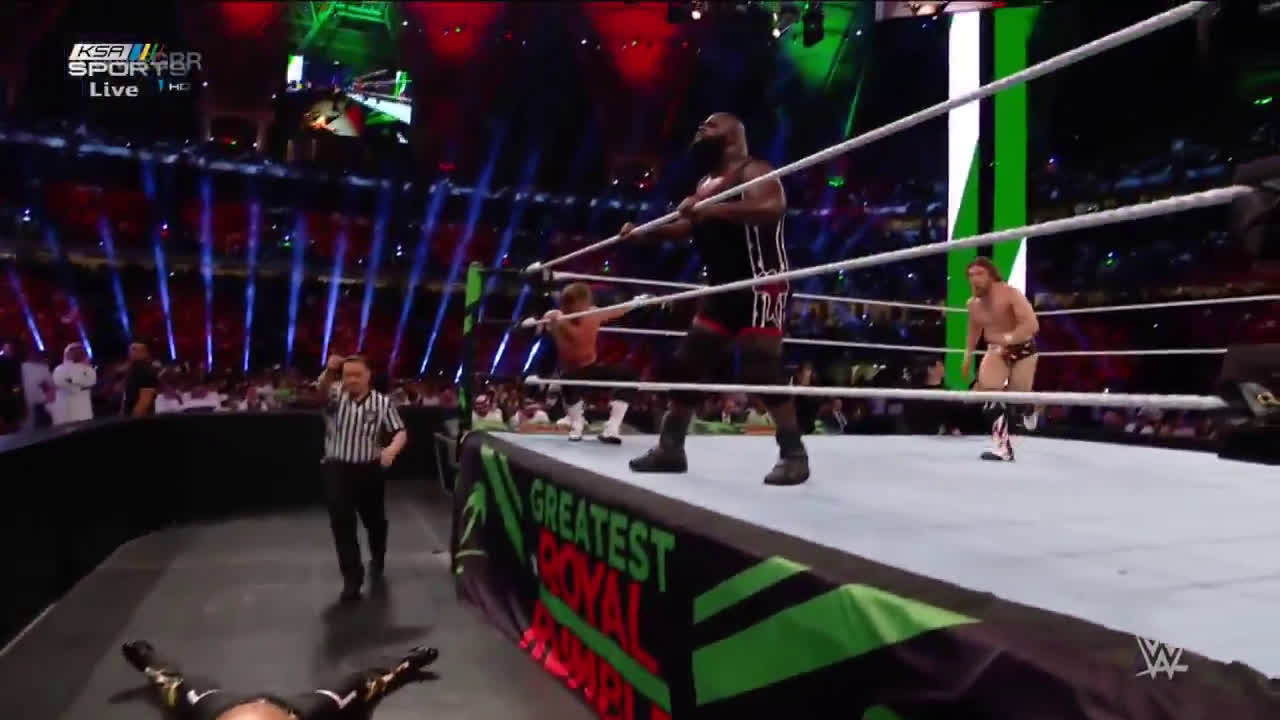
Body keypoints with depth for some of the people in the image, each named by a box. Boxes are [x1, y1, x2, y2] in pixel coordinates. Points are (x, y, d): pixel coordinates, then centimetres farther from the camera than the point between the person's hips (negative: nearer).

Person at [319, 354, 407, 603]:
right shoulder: (336, 395, -2)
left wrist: (392, 449, -26)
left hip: (369, 470, 1)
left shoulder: (382, 402, -2)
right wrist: (329, 372, -47)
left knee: (375, 520, 16)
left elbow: (400, 432, -4)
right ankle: (352, 579, 9)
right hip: (337, 469, 0)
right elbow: (322, 391, -25)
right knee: (342, 524, -4)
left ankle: (377, 562, 44)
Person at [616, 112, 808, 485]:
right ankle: (670, 448, 16)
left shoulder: (752, 171, -10)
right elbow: (690, 226, 28)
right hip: (724, 288, 9)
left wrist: (713, 210, -36)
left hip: (761, 284, -9)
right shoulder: (706, 182, 19)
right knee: (686, 363, 7)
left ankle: (794, 454, -1)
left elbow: (773, 208, -29)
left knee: (762, 370, -14)